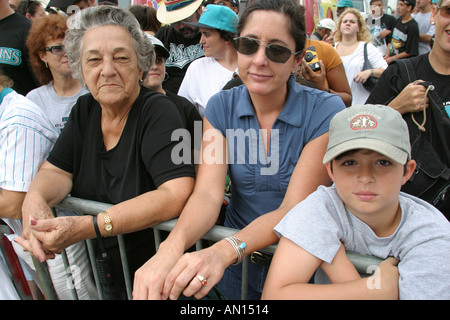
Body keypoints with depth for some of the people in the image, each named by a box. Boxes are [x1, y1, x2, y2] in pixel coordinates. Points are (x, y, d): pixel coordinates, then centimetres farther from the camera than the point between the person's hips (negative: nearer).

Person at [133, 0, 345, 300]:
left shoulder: (325, 111, -18)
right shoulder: (221, 107, -8)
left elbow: (294, 209, -23)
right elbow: (208, 193, -18)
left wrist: (224, 251, -39)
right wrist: (171, 248, -38)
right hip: (238, 263, 3)